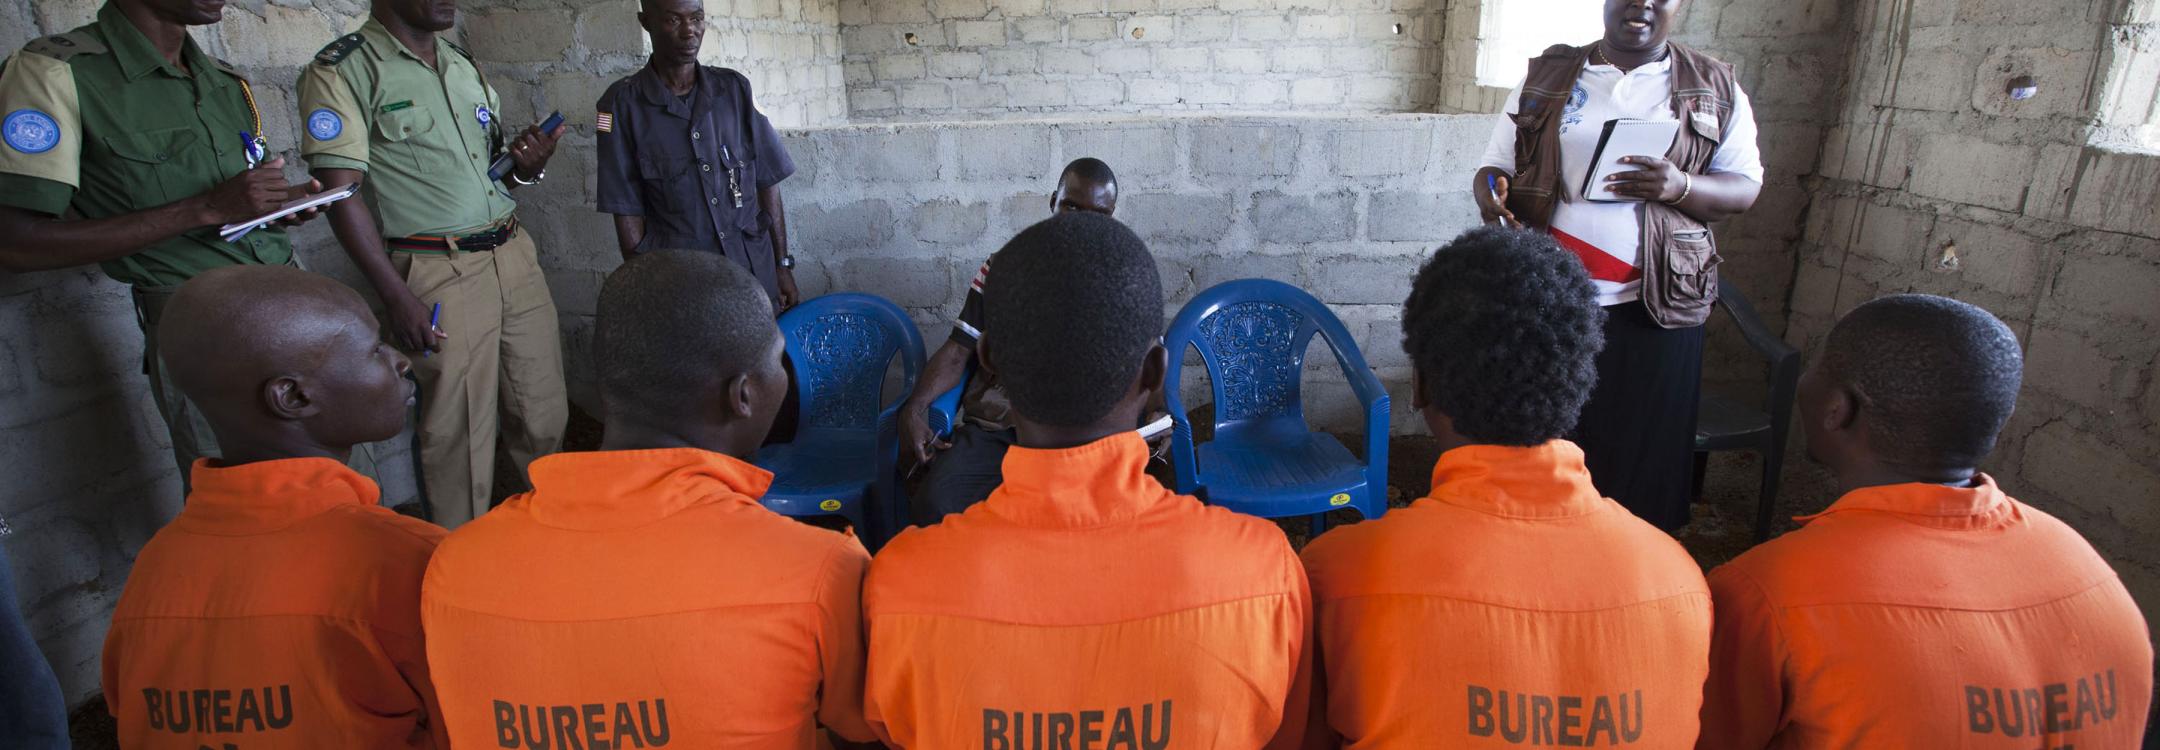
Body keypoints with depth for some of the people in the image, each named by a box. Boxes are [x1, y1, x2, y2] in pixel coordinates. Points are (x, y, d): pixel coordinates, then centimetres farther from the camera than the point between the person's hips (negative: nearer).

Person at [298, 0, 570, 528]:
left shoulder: (464, 66, 15)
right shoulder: (342, 72, -5)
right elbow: (341, 192, -11)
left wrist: (525, 167, -3)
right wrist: (397, 297, -17)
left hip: (514, 255, 6)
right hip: (440, 275, -6)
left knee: (544, 414, 9)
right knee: (458, 430, 2)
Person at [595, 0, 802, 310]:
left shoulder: (735, 88, 1)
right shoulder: (622, 104, -6)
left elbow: (767, 183, 3)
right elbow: (627, 211, -4)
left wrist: (783, 266, 1)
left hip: (756, 271, 2)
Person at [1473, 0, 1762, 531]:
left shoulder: (1716, 90, 6)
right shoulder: (1545, 77, 8)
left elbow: (1744, 187, 5)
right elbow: (1496, 167, 9)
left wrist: (1680, 186, -17)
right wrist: (1489, 193, -16)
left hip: (1653, 307, 0)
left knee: (1640, 451, 3)